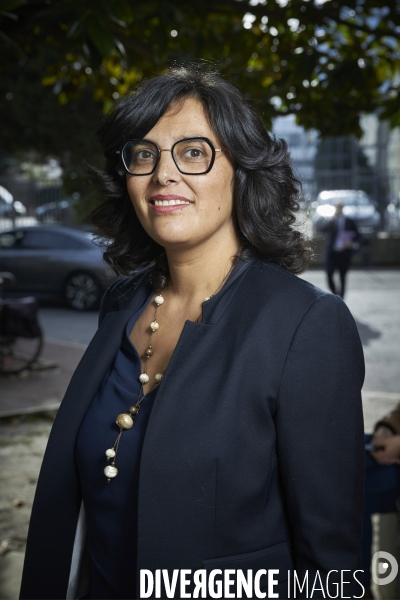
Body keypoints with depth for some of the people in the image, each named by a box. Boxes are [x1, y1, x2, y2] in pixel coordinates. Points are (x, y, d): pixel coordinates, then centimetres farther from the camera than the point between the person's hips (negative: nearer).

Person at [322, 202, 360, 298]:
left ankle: (341, 298, 14)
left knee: (342, 277, 5)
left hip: (344, 253, 0)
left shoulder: (349, 222, 6)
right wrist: (333, 219, -17)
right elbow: (322, 229, -10)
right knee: (329, 275, -9)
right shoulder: (331, 221, 6)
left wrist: (351, 242, -11)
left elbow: (356, 234, 8)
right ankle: (334, 294, 11)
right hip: (332, 253, 0)